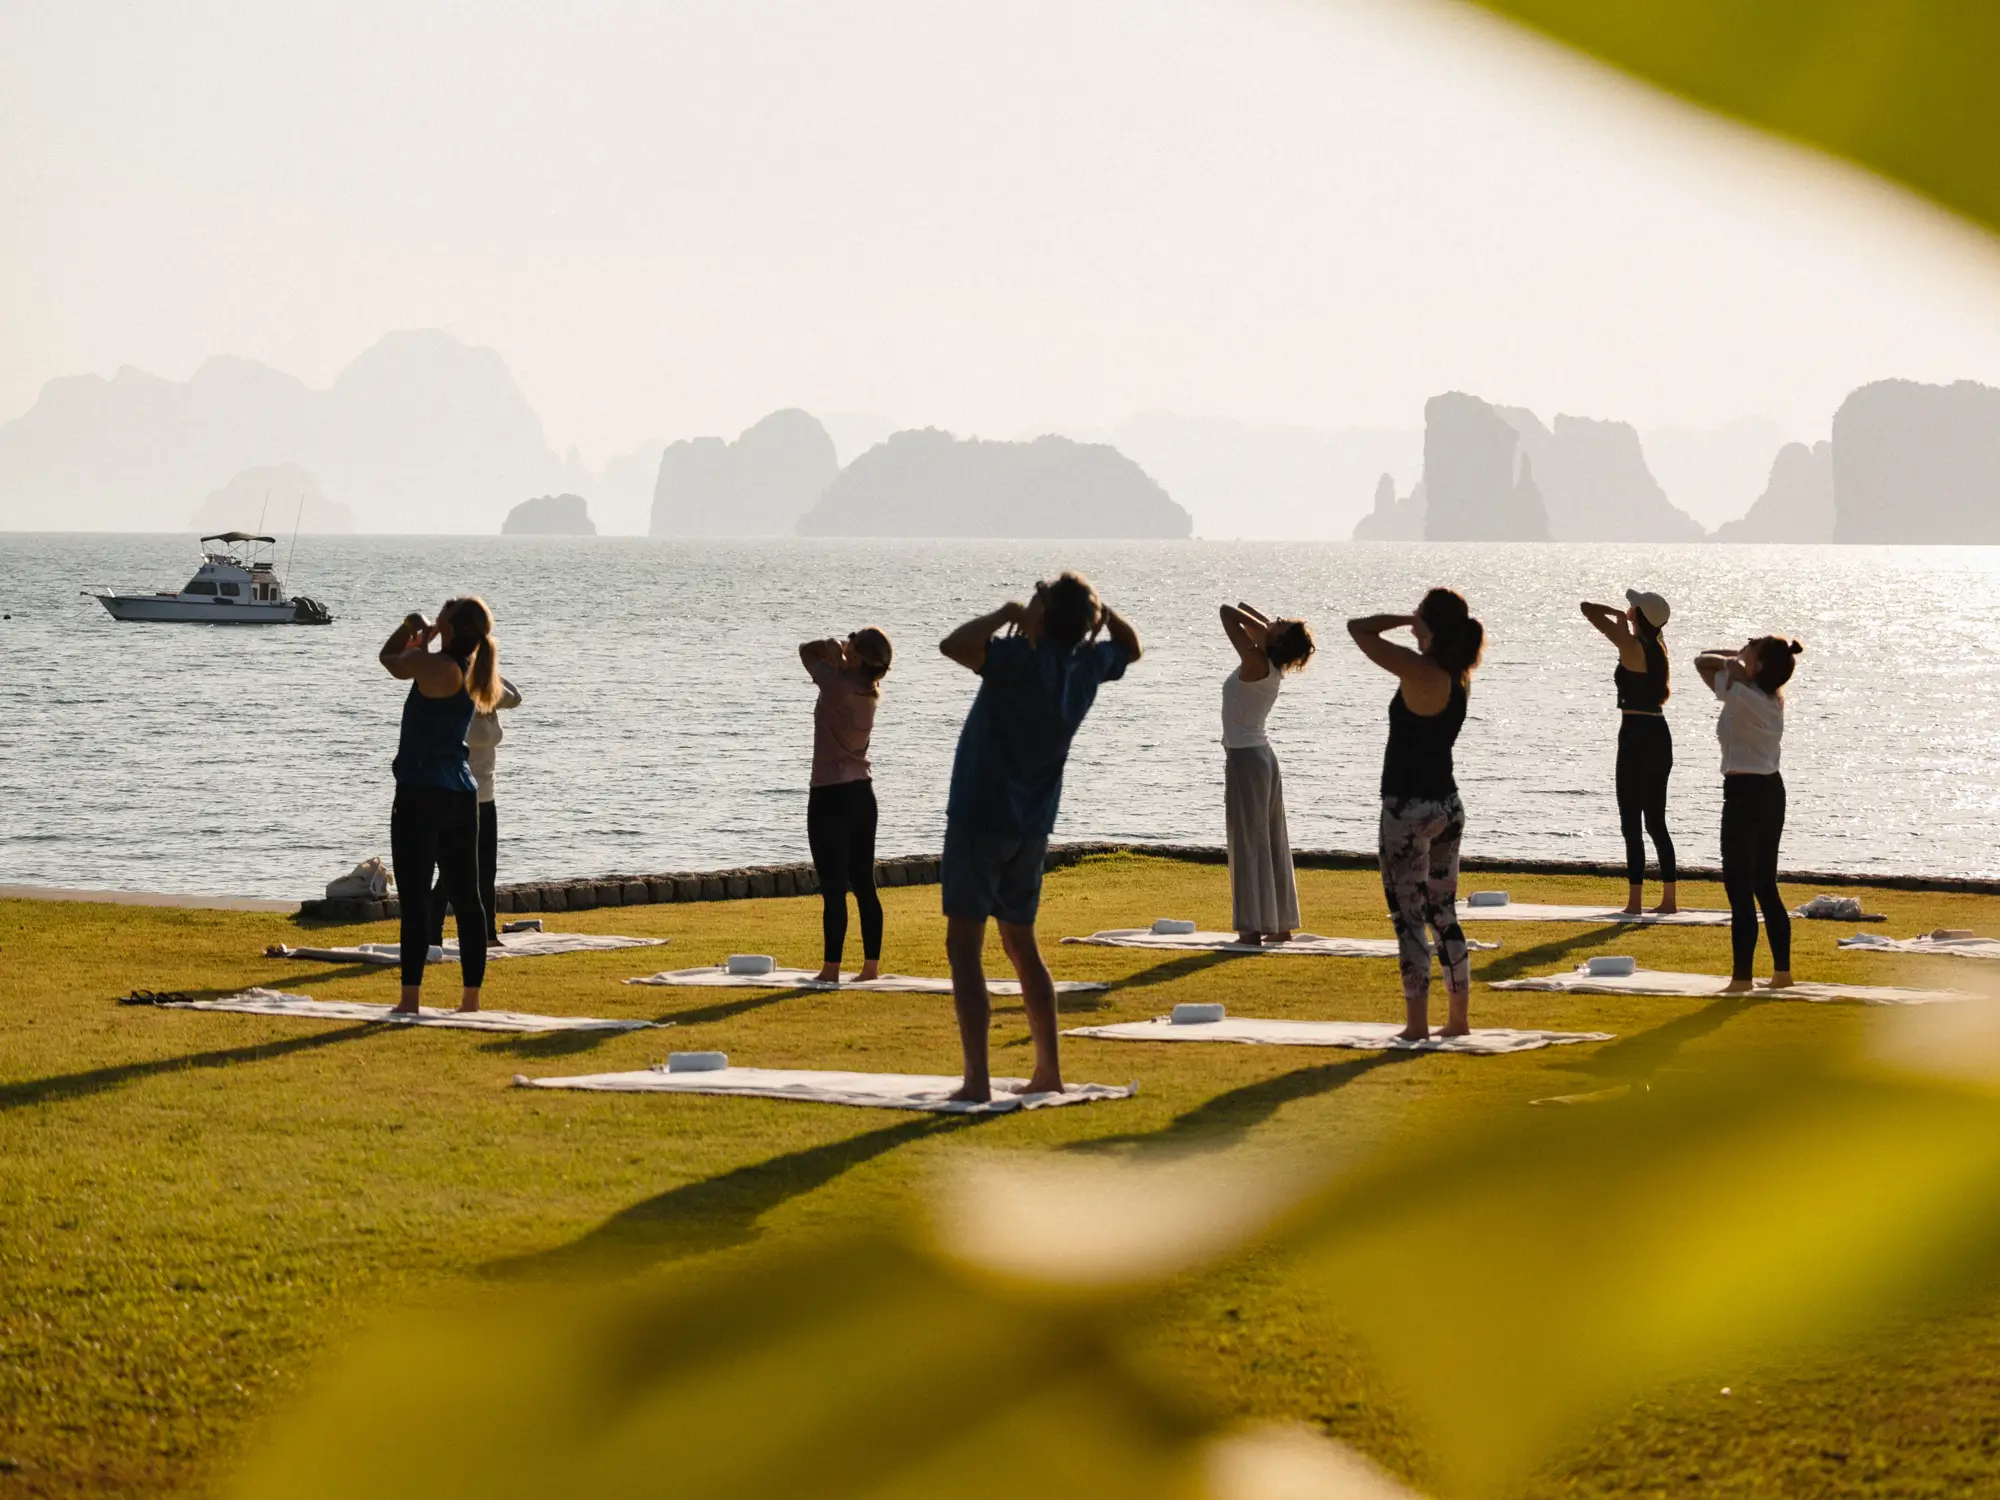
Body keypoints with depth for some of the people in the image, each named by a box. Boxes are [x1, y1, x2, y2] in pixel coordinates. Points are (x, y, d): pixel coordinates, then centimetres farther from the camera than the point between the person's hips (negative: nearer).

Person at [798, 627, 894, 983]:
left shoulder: (838, 685, -19)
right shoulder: (869, 689, 4)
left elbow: (806, 650, -5)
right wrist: (837, 653, -1)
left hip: (831, 796, -8)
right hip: (862, 793, 8)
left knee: (834, 888, -6)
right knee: (864, 884, 11)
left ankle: (831, 969, -4)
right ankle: (872, 965, 12)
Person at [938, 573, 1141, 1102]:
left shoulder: (1022, 659, -20)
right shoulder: (1088, 665, 1)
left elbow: (953, 645, -34)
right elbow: (1130, 646, 24)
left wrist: (1006, 615, -19)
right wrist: (1099, 608, 5)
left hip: (980, 819, -7)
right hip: (1032, 825, 7)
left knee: (964, 945, -5)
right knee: (1021, 944, 19)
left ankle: (977, 1079, -13)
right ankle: (1048, 1072, 21)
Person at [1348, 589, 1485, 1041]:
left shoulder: (1418, 671, -18)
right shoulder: (1460, 676, 4)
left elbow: (1358, 629, -14)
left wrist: (1407, 620, -4)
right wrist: (1420, 627, 10)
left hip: (1409, 809, -8)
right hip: (1448, 805, 8)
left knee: (1408, 916, -2)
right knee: (1443, 913, 16)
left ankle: (1417, 1023, -2)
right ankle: (1459, 1018, 19)